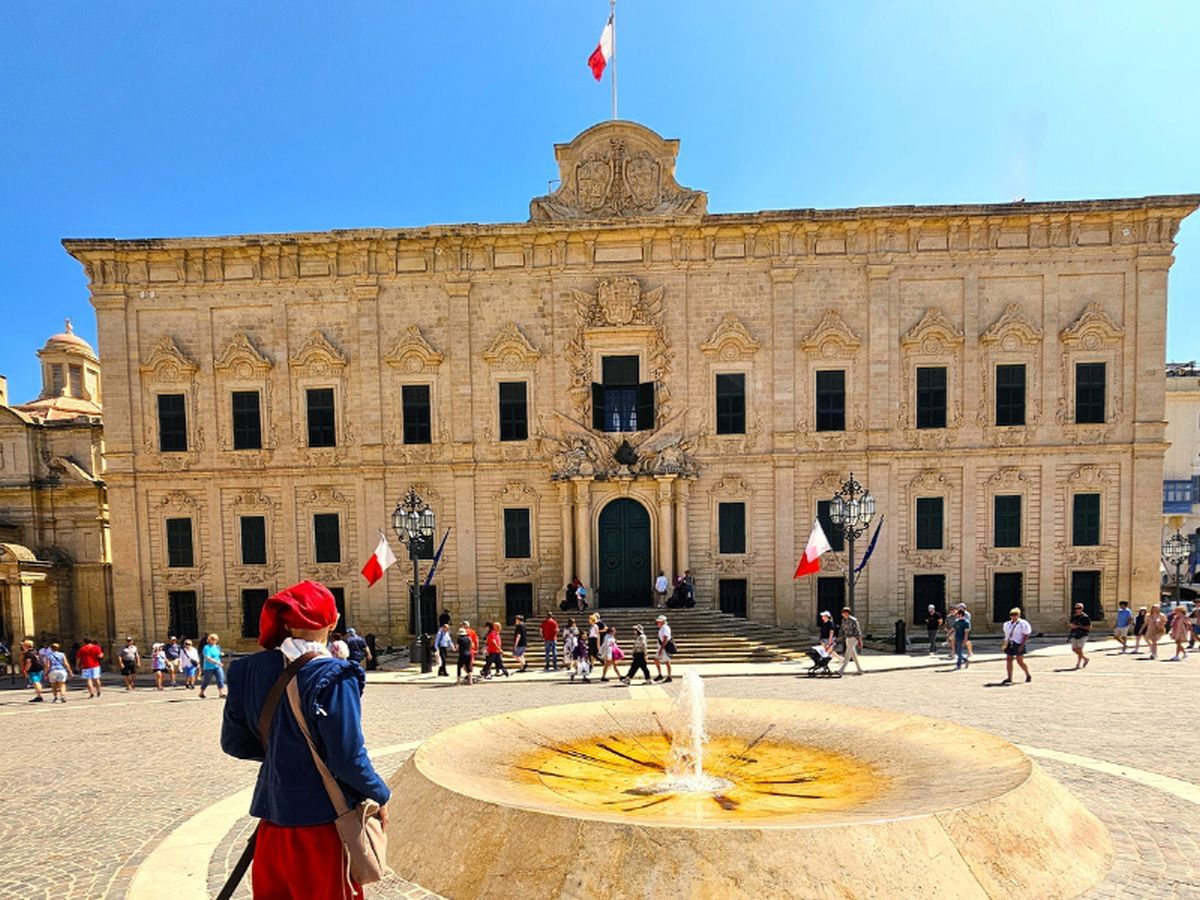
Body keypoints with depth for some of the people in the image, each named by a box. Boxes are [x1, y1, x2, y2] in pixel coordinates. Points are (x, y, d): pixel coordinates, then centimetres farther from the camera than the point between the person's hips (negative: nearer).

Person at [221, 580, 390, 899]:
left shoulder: (252, 669, -4)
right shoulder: (333, 677, -22)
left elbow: (233, 742, 6)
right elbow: (348, 757, -21)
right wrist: (380, 796, -5)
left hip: (272, 816, 5)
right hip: (321, 820, -5)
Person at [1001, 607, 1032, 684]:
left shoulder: (1023, 624, -6)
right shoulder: (1007, 624, 15)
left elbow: (1026, 636, -9)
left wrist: (1022, 645, -17)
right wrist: (1005, 644, 11)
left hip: (1018, 645, -6)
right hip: (1009, 644, 6)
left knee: (1020, 661, -4)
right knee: (1008, 660, 1)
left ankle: (1028, 676, 20)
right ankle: (1009, 679, 4)